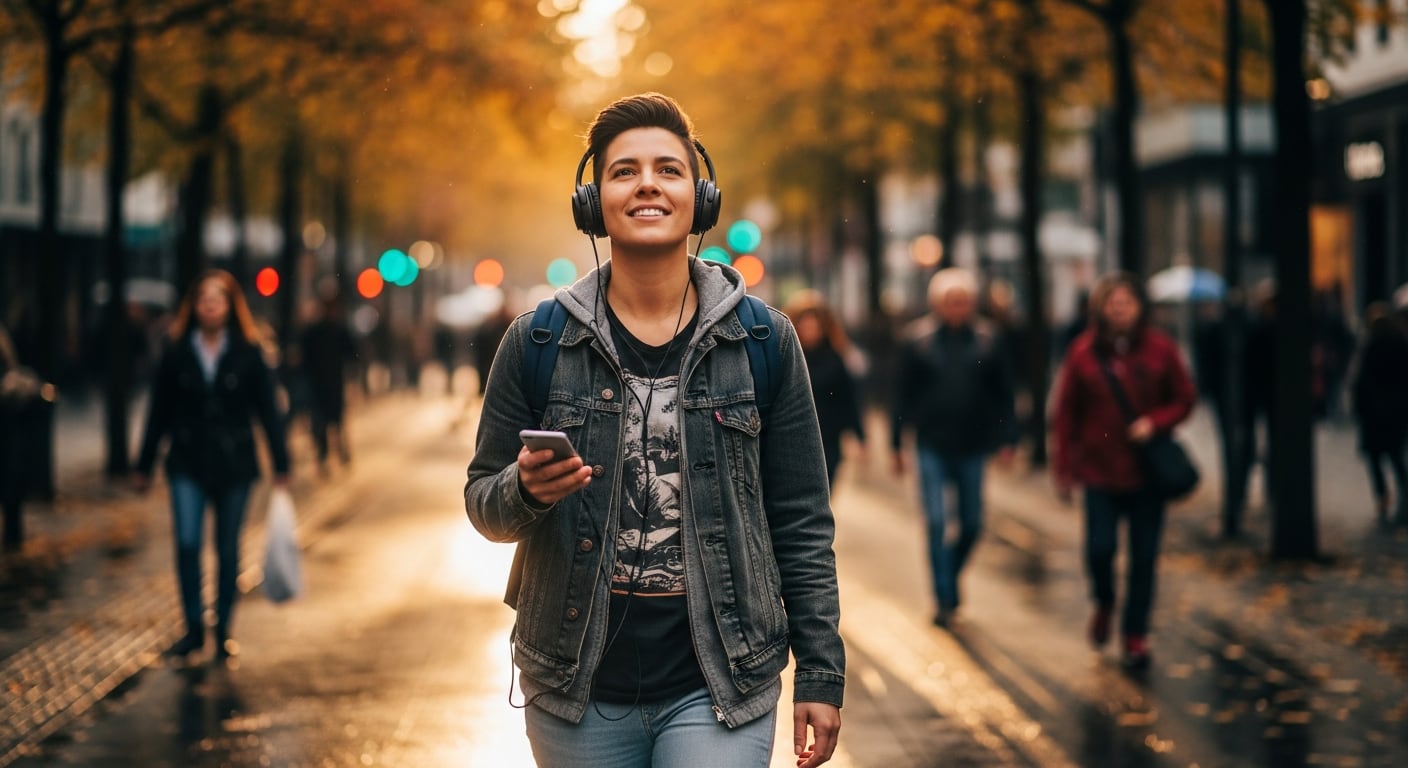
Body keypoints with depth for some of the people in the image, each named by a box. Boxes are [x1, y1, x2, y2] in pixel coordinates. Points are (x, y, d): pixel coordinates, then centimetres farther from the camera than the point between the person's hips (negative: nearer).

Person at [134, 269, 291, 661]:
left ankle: (224, 629, 19)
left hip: (234, 465, 0)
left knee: (228, 551, 6)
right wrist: (144, 466, 8)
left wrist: (281, 465, -1)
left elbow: (268, 410, 1)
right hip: (188, 464, 0)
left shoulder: (248, 353, -2)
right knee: (187, 543, -12)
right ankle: (194, 627, 0)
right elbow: (159, 411, 6)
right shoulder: (176, 352, 1)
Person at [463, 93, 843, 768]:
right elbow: (484, 506, 6)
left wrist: (820, 674, 0)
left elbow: (801, 523, 3)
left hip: (719, 687, -1)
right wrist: (526, 490, -16)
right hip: (578, 689, 1)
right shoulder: (537, 342, 1)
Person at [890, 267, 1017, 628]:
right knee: (937, 522, -7)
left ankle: (950, 576, 34)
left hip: (972, 447, 2)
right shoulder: (918, 340, -2)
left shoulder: (988, 341, 1)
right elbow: (902, 394, 2)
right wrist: (897, 443, 2)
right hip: (932, 447, -2)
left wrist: (1007, 440, -1)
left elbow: (1003, 395, 5)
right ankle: (945, 600, 1)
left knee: (972, 525, 8)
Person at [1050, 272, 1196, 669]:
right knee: (1100, 548, -7)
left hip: (1147, 469, 0)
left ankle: (1135, 636, 16)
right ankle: (1104, 604, 25)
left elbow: (1185, 399, 6)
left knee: (1144, 556, 3)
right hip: (1099, 469, 0)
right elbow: (1065, 413, 3)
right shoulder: (1084, 352, -1)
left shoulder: (1160, 349, -1)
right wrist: (1064, 468, 1)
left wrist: (1154, 422, -13)